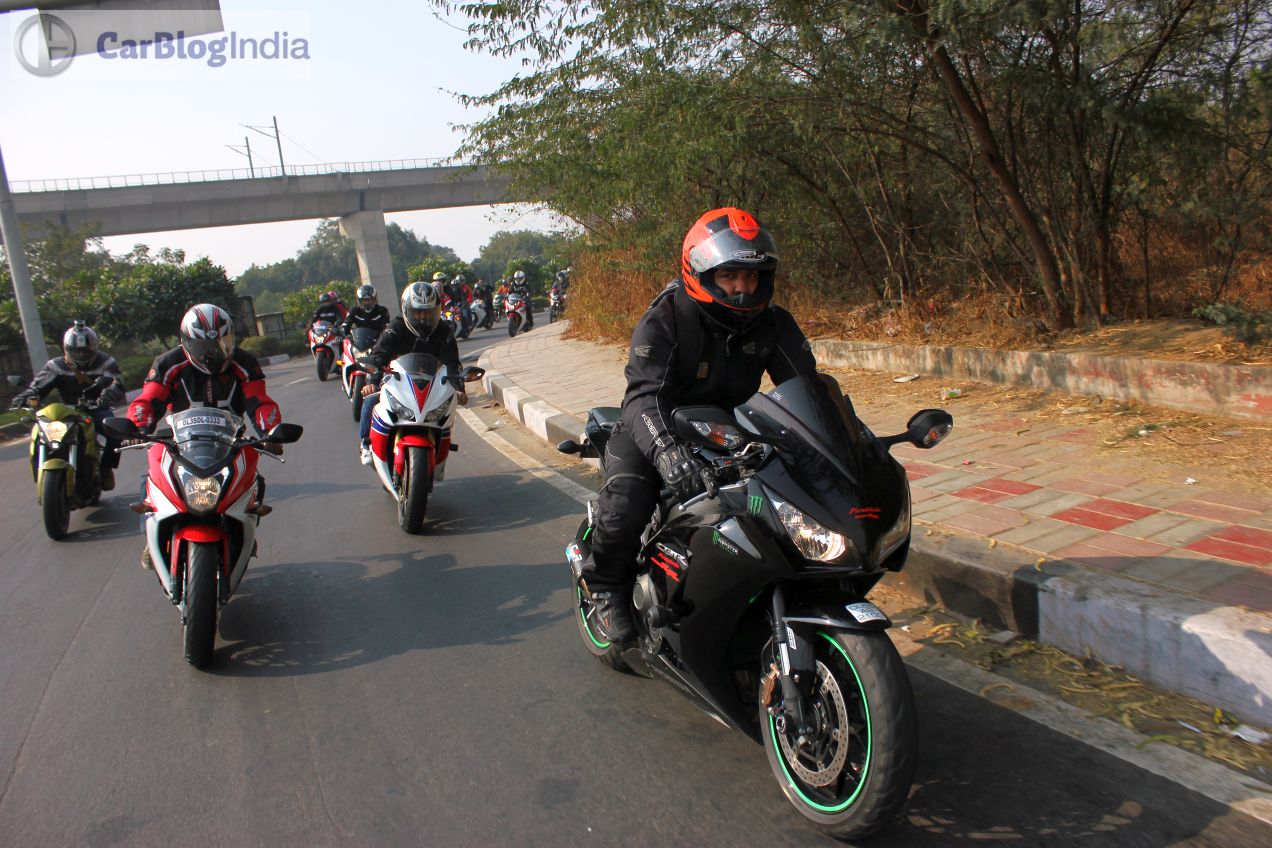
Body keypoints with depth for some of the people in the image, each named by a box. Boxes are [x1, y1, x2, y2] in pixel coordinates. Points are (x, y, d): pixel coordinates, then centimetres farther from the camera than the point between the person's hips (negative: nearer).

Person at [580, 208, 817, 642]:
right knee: (625, 501, -29)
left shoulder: (773, 323, -4)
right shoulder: (664, 321, -20)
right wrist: (669, 452, -53)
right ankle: (607, 588, 2)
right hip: (659, 430, -4)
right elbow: (644, 396, -34)